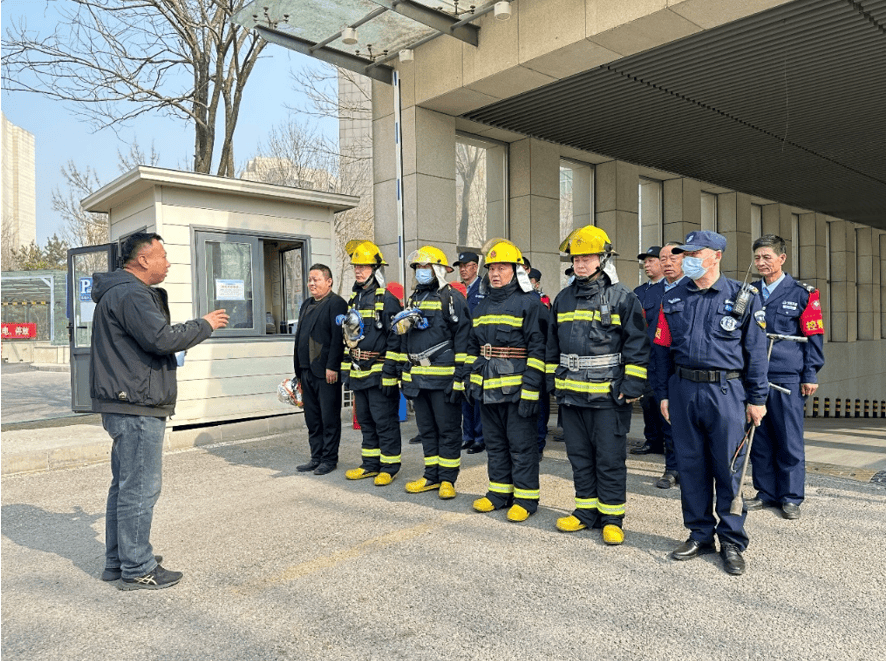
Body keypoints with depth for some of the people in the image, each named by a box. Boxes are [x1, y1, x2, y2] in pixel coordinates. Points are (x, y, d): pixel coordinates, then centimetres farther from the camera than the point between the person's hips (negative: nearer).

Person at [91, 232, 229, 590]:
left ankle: (118, 560, 29)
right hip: (136, 406, -12)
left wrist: (193, 331, 17)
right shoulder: (131, 294, -15)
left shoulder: (121, 292, 20)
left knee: (125, 484, 18)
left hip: (125, 404, 12)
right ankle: (137, 569, 5)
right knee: (141, 487, -4)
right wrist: (205, 325, -12)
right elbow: (162, 338, -25)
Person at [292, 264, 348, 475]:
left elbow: (338, 338, -15)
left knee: (329, 418, 2)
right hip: (307, 371, 8)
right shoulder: (306, 305, 19)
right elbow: (300, 337, 20)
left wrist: (332, 367, -20)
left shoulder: (336, 303, -7)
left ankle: (329, 459, 11)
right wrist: (299, 371, 16)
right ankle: (316, 457, 22)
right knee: (312, 418, 13)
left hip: (326, 372, -8)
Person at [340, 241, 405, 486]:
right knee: (365, 420, 15)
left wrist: (390, 372, -19)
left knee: (385, 421, 0)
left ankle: (389, 466, 11)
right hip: (358, 373, 8)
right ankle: (371, 464, 26)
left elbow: (395, 339, -15)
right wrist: (346, 369, 17)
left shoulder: (387, 300, -10)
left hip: (379, 373, -8)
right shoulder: (354, 300, 15)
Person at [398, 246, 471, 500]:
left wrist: (459, 377, -15)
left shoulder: (452, 298, -6)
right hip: (418, 378, 7)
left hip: (443, 378, -7)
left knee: (448, 430, 2)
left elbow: (462, 340, -11)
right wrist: (406, 374, 13)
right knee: (426, 429, 13)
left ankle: (447, 479, 12)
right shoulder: (414, 300, 17)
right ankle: (432, 476, 24)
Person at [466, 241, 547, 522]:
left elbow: (537, 348, -13)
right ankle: (500, 491, 27)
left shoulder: (529, 303, -7)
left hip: (516, 388, -7)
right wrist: (471, 378, 16)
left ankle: (526, 497, 12)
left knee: (521, 444, 1)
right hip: (488, 387, 7)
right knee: (495, 442, 15)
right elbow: (473, 347, 23)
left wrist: (530, 388, -18)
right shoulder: (483, 306, 15)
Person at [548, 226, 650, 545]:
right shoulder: (563, 299, 12)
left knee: (610, 459, 4)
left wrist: (632, 387, -10)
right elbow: (553, 345, 18)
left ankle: (612, 517, 17)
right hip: (570, 394, 5)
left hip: (608, 395, -5)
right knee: (580, 457, 14)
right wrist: (555, 380, 15)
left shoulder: (622, 298, -5)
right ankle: (586, 510, 28)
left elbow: (637, 345, -6)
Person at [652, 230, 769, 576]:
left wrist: (757, 398, -2)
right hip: (683, 389, 3)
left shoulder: (742, 297, 2)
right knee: (690, 465, 9)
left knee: (729, 468, 2)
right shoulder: (673, 300, 10)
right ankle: (700, 534, 24)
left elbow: (756, 351, 1)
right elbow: (663, 349, 12)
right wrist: (663, 394, 7)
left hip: (727, 391, -3)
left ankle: (732, 541, 17)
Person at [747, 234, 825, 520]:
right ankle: (766, 492, 21)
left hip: (787, 378, -4)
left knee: (789, 440, 2)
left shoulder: (802, 294, 0)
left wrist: (811, 375, -4)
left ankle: (791, 498, 15)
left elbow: (813, 336, 1)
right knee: (759, 439, 8)